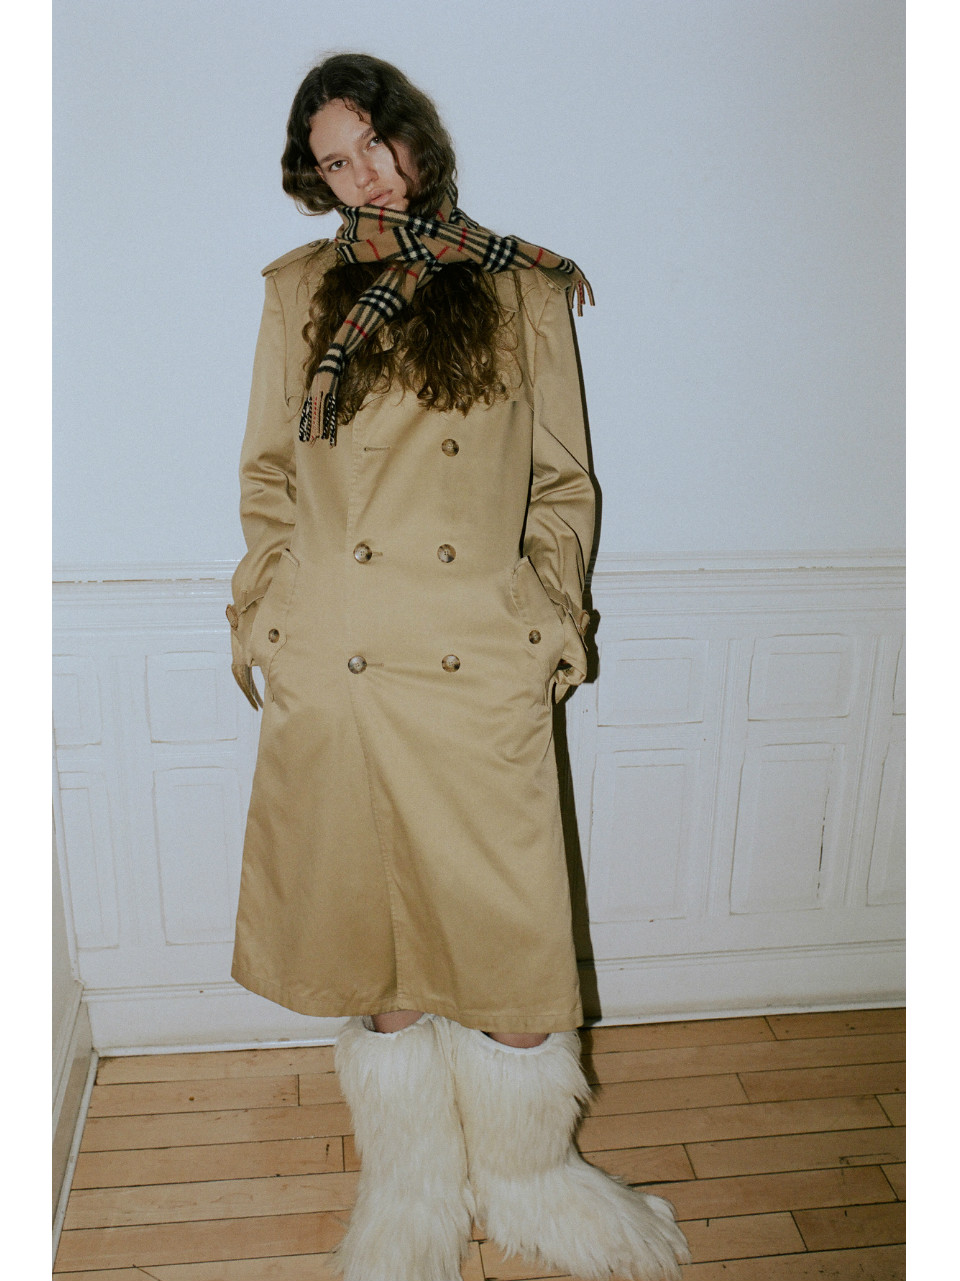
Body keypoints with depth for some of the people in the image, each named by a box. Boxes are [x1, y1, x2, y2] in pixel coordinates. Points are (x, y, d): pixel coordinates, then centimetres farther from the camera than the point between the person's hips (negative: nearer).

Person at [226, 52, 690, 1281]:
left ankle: (529, 1176, 33)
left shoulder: (524, 290, 7)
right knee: (373, 943, 12)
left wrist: (555, 618, 0)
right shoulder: (303, 290, 10)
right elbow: (268, 475, 13)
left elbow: (564, 483, 9)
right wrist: (260, 614, 4)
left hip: (482, 670, -1)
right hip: (330, 668, 1)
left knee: (510, 945, 4)